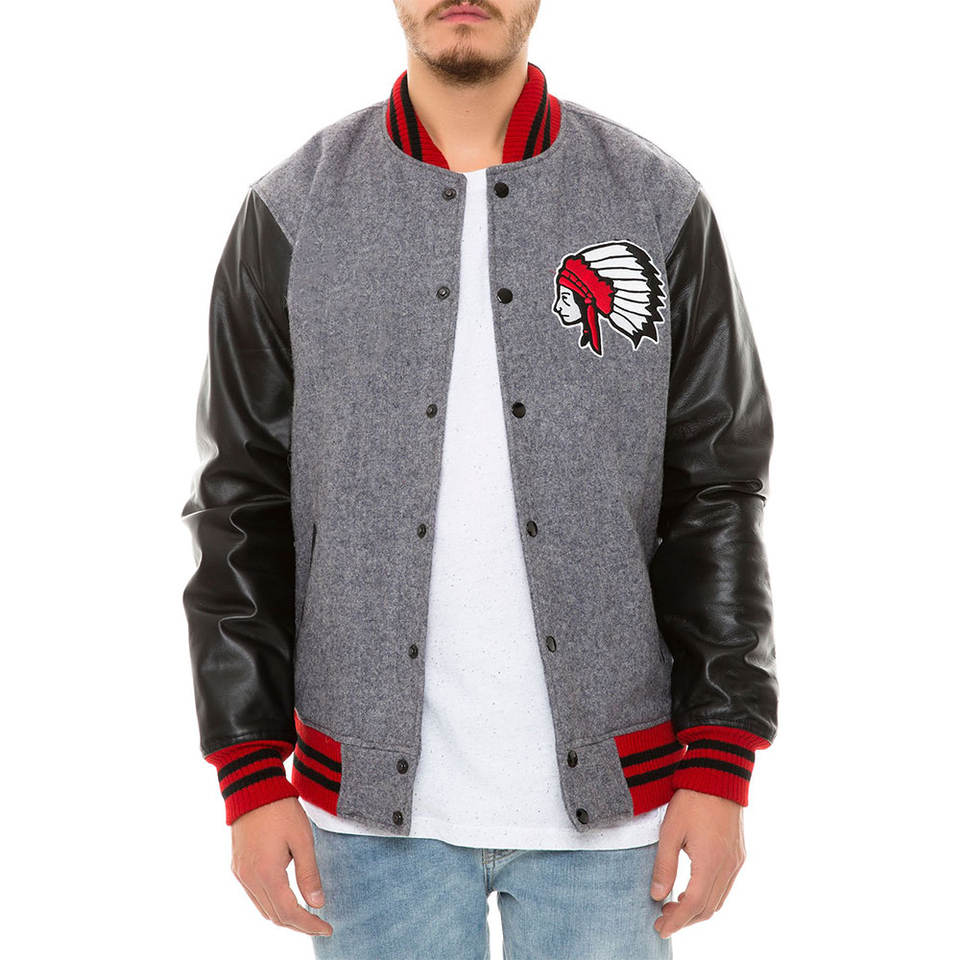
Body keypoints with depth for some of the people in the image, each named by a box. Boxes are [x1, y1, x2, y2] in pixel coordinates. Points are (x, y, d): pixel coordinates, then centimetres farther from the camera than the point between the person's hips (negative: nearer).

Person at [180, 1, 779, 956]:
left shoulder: (661, 207, 1)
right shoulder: (291, 213, 0)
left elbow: (718, 500, 1)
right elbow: (242, 507, 1)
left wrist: (719, 770, -3)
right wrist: (251, 777, -2)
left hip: (607, 798, 1)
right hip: (376, 803, 0)